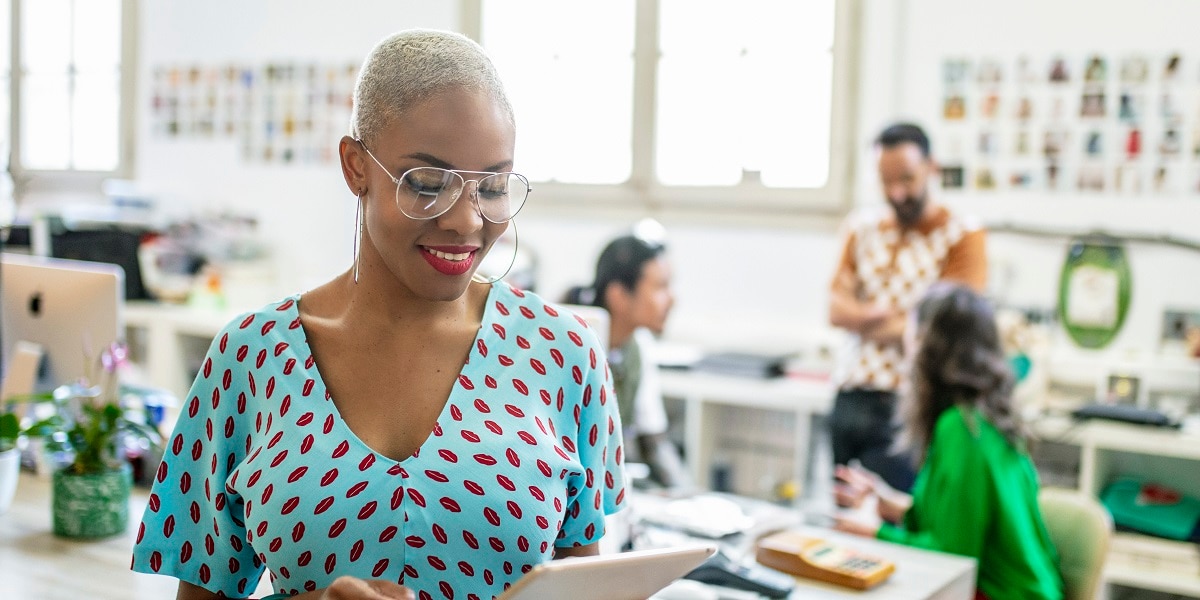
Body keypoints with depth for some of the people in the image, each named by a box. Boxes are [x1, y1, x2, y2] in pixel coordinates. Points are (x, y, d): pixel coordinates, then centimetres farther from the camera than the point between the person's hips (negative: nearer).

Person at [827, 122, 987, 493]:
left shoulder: (961, 235, -2)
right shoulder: (862, 228, 13)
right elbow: (837, 308, 3)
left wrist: (864, 318, -2)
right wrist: (904, 317, -12)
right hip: (851, 396, 5)